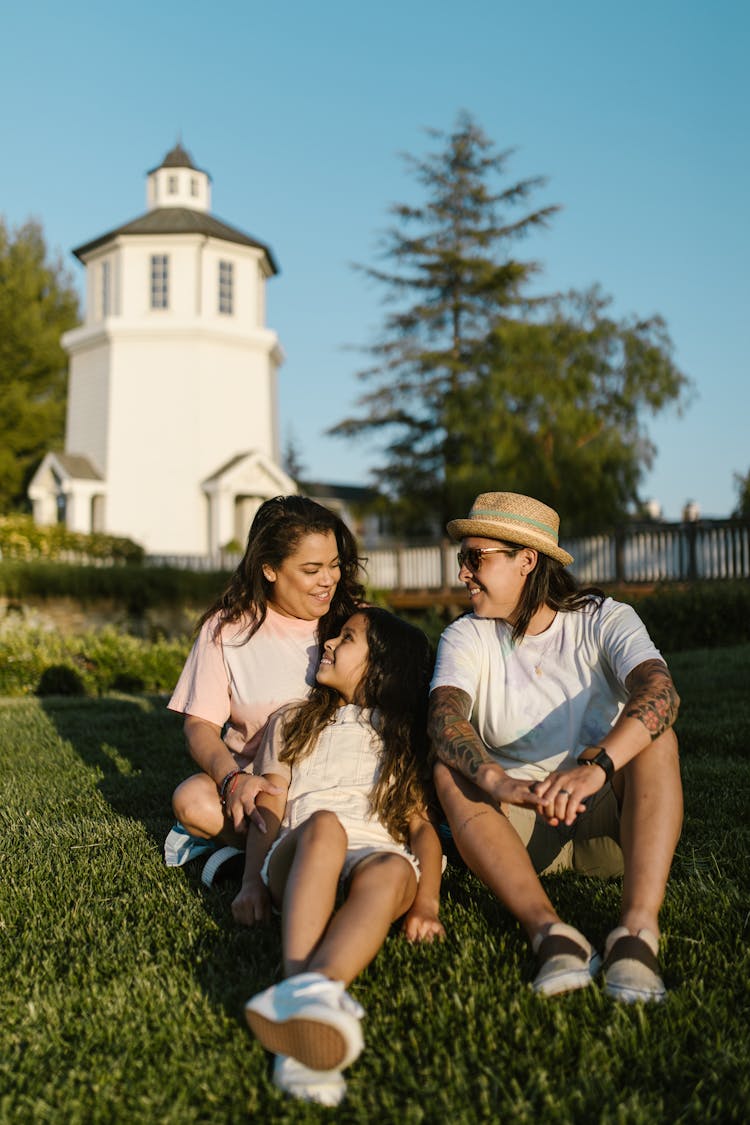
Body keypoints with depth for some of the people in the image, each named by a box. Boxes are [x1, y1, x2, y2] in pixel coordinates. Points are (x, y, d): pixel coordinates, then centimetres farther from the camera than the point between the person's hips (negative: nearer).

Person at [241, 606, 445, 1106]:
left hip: (377, 855, 0)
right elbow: (267, 813, 15)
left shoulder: (403, 737, 27)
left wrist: (426, 903, -6)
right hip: (299, 862, 0)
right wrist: (253, 883, -5)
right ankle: (304, 985, -57)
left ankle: (318, 985, -63)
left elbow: (422, 824, 13)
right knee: (323, 824, -36)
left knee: (392, 872, -37)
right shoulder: (293, 723, 28)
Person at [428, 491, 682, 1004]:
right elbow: (445, 717, -22)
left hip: (609, 821, -1)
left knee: (656, 737, -26)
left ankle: (638, 928, -41)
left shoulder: (605, 620, -5)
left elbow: (660, 691, -26)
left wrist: (594, 766, -45)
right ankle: (550, 931, -41)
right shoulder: (466, 637, -1)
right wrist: (496, 781, -43)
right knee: (449, 769, -24)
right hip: (520, 829, 1)